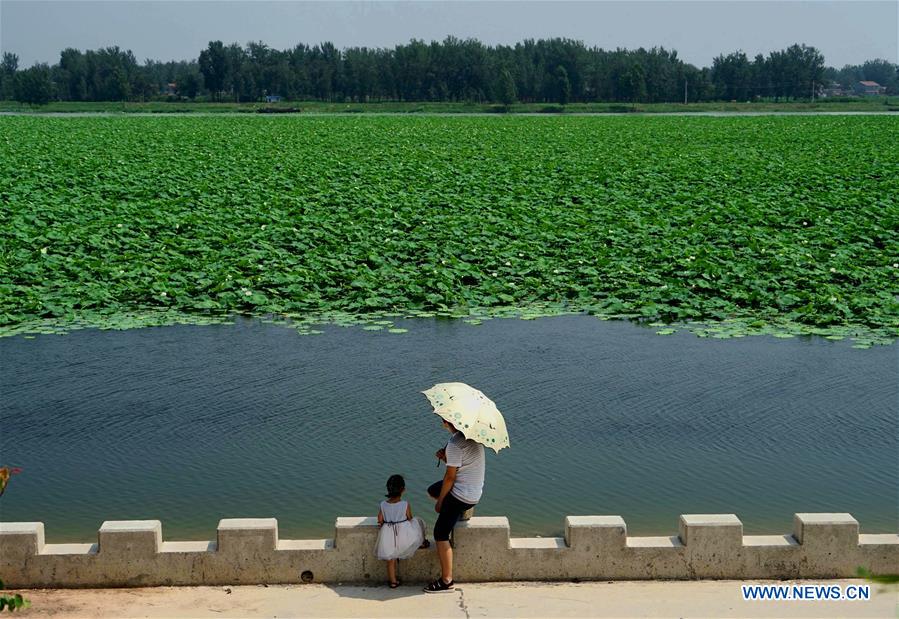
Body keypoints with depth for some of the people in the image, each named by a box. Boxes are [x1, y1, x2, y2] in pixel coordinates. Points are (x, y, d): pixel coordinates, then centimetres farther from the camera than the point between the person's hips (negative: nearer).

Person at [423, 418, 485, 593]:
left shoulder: (455, 443, -23)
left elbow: (450, 477, -18)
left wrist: (440, 502, -6)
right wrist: (445, 457, -3)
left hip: (461, 495, -9)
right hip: (475, 492, 9)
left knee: (440, 533, -4)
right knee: (432, 490, 29)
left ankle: (447, 581, -4)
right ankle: (465, 511, 24)